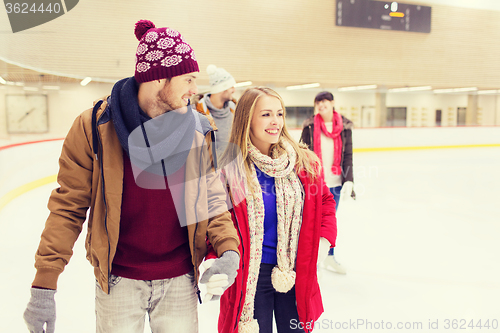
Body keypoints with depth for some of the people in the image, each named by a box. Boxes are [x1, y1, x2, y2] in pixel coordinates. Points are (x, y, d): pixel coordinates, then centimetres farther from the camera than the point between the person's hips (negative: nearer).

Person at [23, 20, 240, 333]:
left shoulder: (198, 131, -4)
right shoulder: (95, 127, -12)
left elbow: (211, 196, 2)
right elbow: (69, 207, -8)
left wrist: (229, 249, -14)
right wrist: (44, 285, -9)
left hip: (180, 281, 2)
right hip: (118, 281, -2)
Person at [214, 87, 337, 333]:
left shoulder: (304, 162, -3)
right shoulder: (229, 169, -11)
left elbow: (325, 200, 11)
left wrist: (324, 241, -1)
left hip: (297, 274, 3)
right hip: (249, 275, -3)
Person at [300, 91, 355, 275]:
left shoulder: (344, 127, 3)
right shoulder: (310, 126, -3)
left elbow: (348, 156, 4)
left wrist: (348, 181, -4)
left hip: (334, 182, 2)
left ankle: (329, 257, 29)